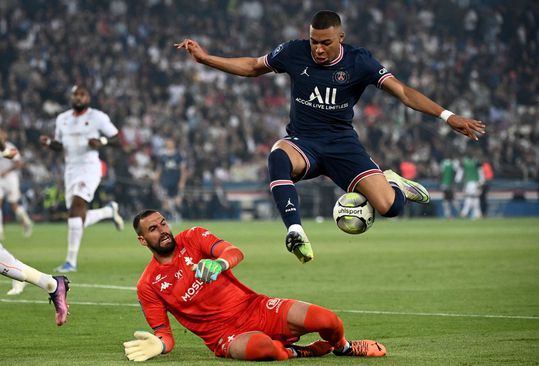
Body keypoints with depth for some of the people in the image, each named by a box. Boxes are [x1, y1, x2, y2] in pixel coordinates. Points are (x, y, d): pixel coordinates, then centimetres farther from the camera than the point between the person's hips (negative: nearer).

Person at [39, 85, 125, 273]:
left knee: (76, 208, -22)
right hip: (71, 169, 7)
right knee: (80, 219, 5)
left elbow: (116, 136, 1)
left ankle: (71, 261, -22)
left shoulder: (97, 117, -3)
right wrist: (48, 142, -1)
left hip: (89, 167, -6)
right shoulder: (63, 118, 13)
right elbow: (59, 145, 21)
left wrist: (101, 142, -18)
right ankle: (110, 211, 37)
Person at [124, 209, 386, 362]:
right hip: (225, 334, -3)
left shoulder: (192, 238, 4)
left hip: (254, 307, 3)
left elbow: (235, 253, -13)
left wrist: (220, 262, -38)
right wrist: (159, 345, -22)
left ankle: (341, 346, 18)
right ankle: (299, 352, -9)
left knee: (328, 320, -18)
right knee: (260, 348, -42)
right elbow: (164, 334, 4)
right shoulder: (148, 286, 2)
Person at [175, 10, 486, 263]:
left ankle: (391, 183, 20)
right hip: (303, 143, 0)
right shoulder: (294, 53, -3)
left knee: (389, 207, -19)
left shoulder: (358, 61, -8)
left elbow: (403, 92, -13)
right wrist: (205, 58, 9)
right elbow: (253, 67, 14)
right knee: (278, 156, -40)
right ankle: (295, 231, -44)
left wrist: (447, 116, -24)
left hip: (342, 143, 0)